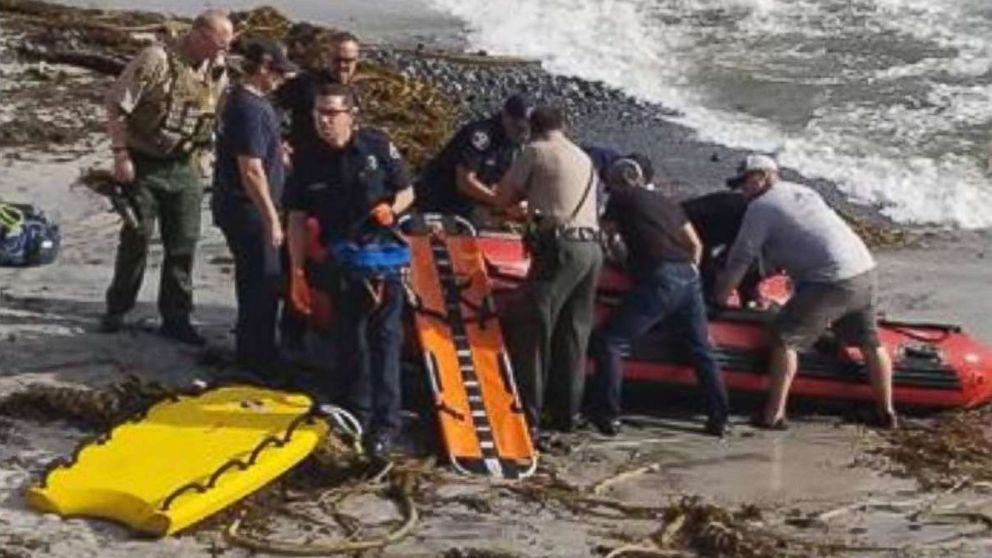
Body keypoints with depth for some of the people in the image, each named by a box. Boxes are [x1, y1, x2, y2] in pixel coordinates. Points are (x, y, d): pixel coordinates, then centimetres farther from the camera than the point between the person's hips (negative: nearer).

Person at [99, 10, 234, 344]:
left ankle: (176, 317, 17)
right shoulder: (156, 60, -18)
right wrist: (121, 155, -16)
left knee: (184, 244, 6)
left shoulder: (218, 71, -1)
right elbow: (116, 107, -15)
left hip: (184, 169, 4)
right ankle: (117, 309, 24)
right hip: (143, 165, -4)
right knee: (136, 238, 6)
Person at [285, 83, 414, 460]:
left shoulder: (377, 146, -7)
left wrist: (391, 208, -19)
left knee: (384, 336, -8)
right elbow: (298, 219, 0)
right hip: (340, 260, 2)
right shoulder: (309, 161, -3)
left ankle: (385, 422, -9)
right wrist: (298, 273, -4)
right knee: (350, 338, 12)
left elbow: (406, 191, 4)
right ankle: (358, 414, 27)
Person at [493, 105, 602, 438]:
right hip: (591, 248, 7)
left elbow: (503, 197, 6)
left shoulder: (536, 152, 3)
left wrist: (527, 193, 24)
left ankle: (529, 416, -9)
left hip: (560, 247, -7)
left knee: (531, 332, -5)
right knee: (574, 333, 12)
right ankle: (568, 414, 14)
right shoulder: (585, 159, 24)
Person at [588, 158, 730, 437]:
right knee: (702, 349, 17)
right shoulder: (666, 202, 23)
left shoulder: (621, 198, 8)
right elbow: (696, 244, 22)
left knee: (608, 341, -1)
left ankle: (608, 416, -7)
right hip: (689, 276, 6)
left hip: (659, 279, -6)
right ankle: (719, 419, 17)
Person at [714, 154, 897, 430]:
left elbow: (740, 259, 0)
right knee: (870, 343, 19)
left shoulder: (761, 207, 0)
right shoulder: (803, 192, 25)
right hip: (865, 272, 8)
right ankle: (887, 412, 27)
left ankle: (774, 414, -4)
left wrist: (719, 299, 13)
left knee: (785, 338, -1)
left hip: (831, 281, -8)